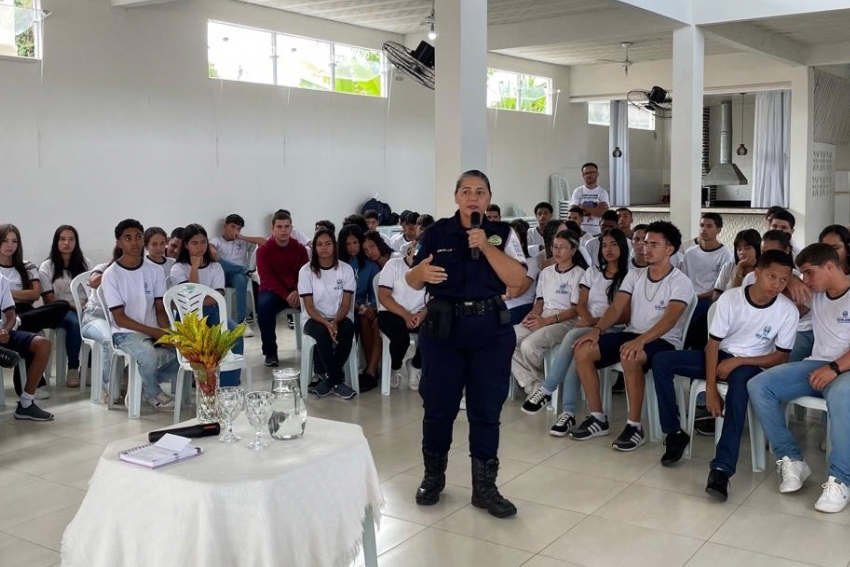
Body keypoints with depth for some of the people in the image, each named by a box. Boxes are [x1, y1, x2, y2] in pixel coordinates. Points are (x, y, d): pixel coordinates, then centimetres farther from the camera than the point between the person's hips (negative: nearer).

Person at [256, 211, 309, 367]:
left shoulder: (300, 248, 3)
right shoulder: (263, 249, -5)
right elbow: (267, 277, -14)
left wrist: (297, 291, -26)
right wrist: (286, 295, -27)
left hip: (295, 290, 2)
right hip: (272, 290, -2)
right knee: (264, 304, -36)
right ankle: (270, 352, -22)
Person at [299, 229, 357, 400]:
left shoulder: (346, 269, -1)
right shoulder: (306, 271, -4)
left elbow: (346, 304, -4)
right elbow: (309, 307, -8)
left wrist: (335, 322, -24)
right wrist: (326, 323, -26)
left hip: (340, 317, 1)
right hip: (314, 319, -1)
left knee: (347, 330, -34)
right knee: (323, 333, -36)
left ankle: (330, 379, -18)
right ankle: (338, 381, -20)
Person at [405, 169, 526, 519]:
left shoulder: (502, 234, 1)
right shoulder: (437, 233, 2)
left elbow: (517, 279, -10)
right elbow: (413, 282, 5)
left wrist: (486, 246, -18)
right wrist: (421, 273, -18)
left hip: (490, 328, 0)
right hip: (443, 326, 0)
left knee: (486, 409, 4)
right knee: (438, 405, 6)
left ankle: (484, 487, 18)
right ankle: (433, 476, 27)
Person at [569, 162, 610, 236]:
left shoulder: (603, 192, 6)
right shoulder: (578, 191, 7)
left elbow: (604, 212, -8)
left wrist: (583, 207, -8)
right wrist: (596, 210, -9)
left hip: (598, 232, 0)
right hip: (581, 231, 0)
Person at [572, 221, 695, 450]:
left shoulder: (681, 282, -8)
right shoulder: (634, 275, 10)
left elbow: (670, 319, -22)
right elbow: (616, 308, 2)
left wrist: (641, 340, -38)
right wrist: (597, 329, -18)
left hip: (664, 341, -6)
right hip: (632, 334, 6)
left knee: (629, 358, -39)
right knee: (583, 351, -15)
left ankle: (635, 426, -25)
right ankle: (598, 418, -5)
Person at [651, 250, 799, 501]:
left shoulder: (788, 311, -13)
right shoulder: (730, 298, -13)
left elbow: (780, 358, -7)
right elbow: (713, 343, -11)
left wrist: (739, 361, -19)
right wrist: (710, 389, -19)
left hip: (750, 364, -2)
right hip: (720, 357, 3)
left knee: (741, 379, -40)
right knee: (661, 361, -18)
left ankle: (721, 468, -45)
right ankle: (675, 433, -5)